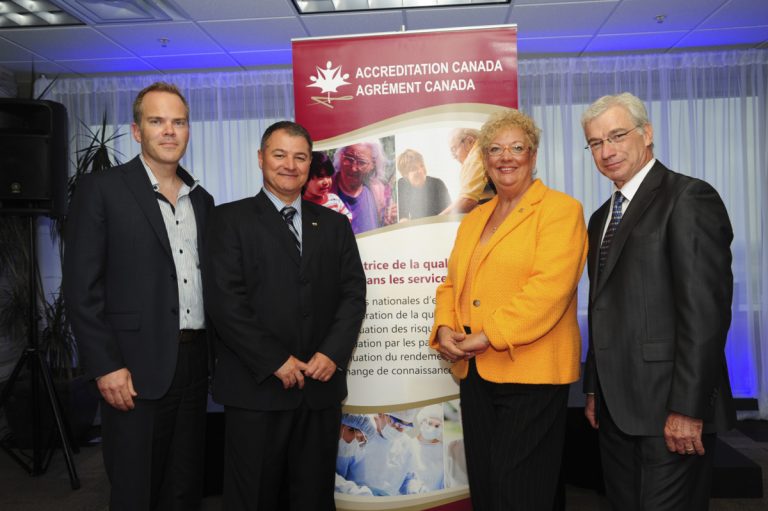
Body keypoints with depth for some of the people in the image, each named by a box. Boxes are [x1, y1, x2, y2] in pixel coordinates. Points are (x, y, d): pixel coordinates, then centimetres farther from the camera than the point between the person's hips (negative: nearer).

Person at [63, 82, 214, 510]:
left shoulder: (202, 199, 11)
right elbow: (82, 288, -9)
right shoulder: (101, 190, -5)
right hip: (137, 368, -5)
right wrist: (106, 366, -14)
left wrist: (216, 357, 10)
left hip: (194, 362, 5)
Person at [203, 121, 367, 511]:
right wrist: (275, 361, -13)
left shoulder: (334, 224, 13)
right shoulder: (229, 219, 1)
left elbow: (353, 293, 6)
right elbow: (224, 300, -9)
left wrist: (333, 353, -9)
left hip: (321, 386, 3)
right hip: (256, 387, -3)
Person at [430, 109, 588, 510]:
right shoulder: (474, 219, 17)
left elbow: (549, 286, -17)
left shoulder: (561, 209, -5)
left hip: (531, 372, -6)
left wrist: (490, 336, -20)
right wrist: (445, 328, -4)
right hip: (473, 372, 7)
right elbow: (451, 285, 15)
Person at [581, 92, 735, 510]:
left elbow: (706, 310, -17)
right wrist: (594, 389, 16)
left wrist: (688, 408, -19)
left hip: (670, 408, -8)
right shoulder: (602, 217, 16)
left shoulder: (688, 197, -10)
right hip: (616, 408, 8)